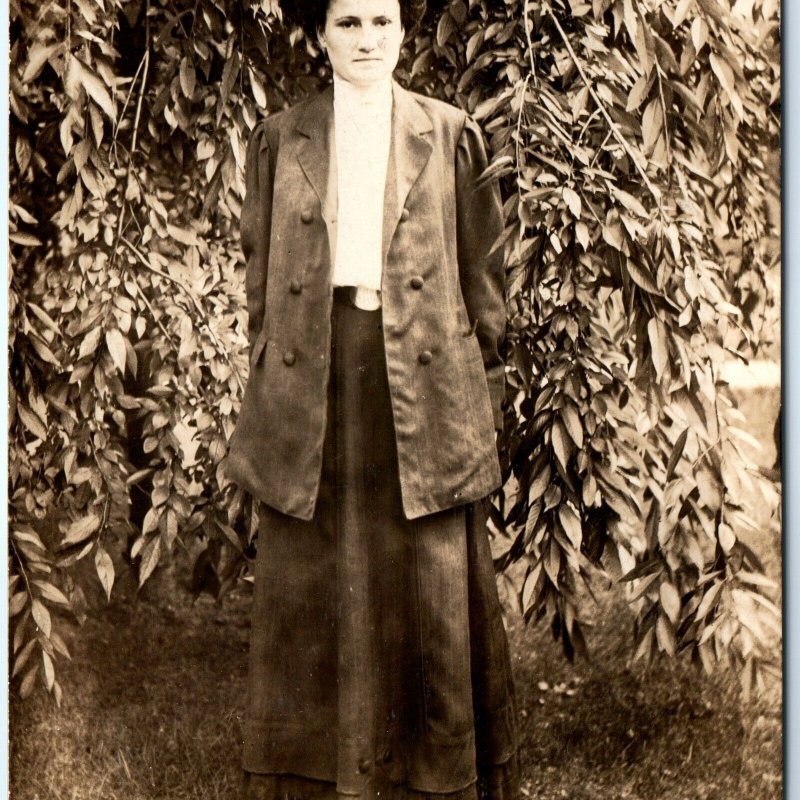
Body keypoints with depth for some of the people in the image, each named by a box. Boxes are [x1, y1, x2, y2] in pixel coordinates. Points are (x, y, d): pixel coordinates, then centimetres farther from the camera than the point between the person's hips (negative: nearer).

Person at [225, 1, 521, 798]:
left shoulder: (450, 135, 7)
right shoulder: (278, 139, 9)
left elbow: (481, 270, 7)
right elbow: (261, 276, 10)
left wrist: (483, 388, 3)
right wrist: (265, 391, 6)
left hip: (423, 374, -1)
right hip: (313, 371, 1)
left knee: (432, 582, 4)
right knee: (311, 578, 6)